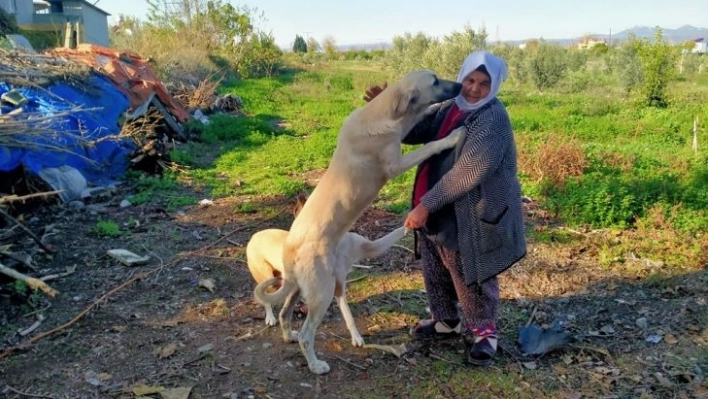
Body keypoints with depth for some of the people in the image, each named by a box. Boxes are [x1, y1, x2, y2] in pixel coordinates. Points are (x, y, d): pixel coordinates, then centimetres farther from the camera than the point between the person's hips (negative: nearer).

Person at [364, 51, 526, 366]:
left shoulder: (492, 119, -21)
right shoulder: (449, 107, 6)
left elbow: (467, 173, -27)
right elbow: (415, 132, 10)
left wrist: (426, 205, -27)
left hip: (471, 214, -8)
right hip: (437, 208, 8)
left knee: (470, 277, 8)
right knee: (434, 271, 20)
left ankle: (482, 330, 32)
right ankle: (446, 321, 43)